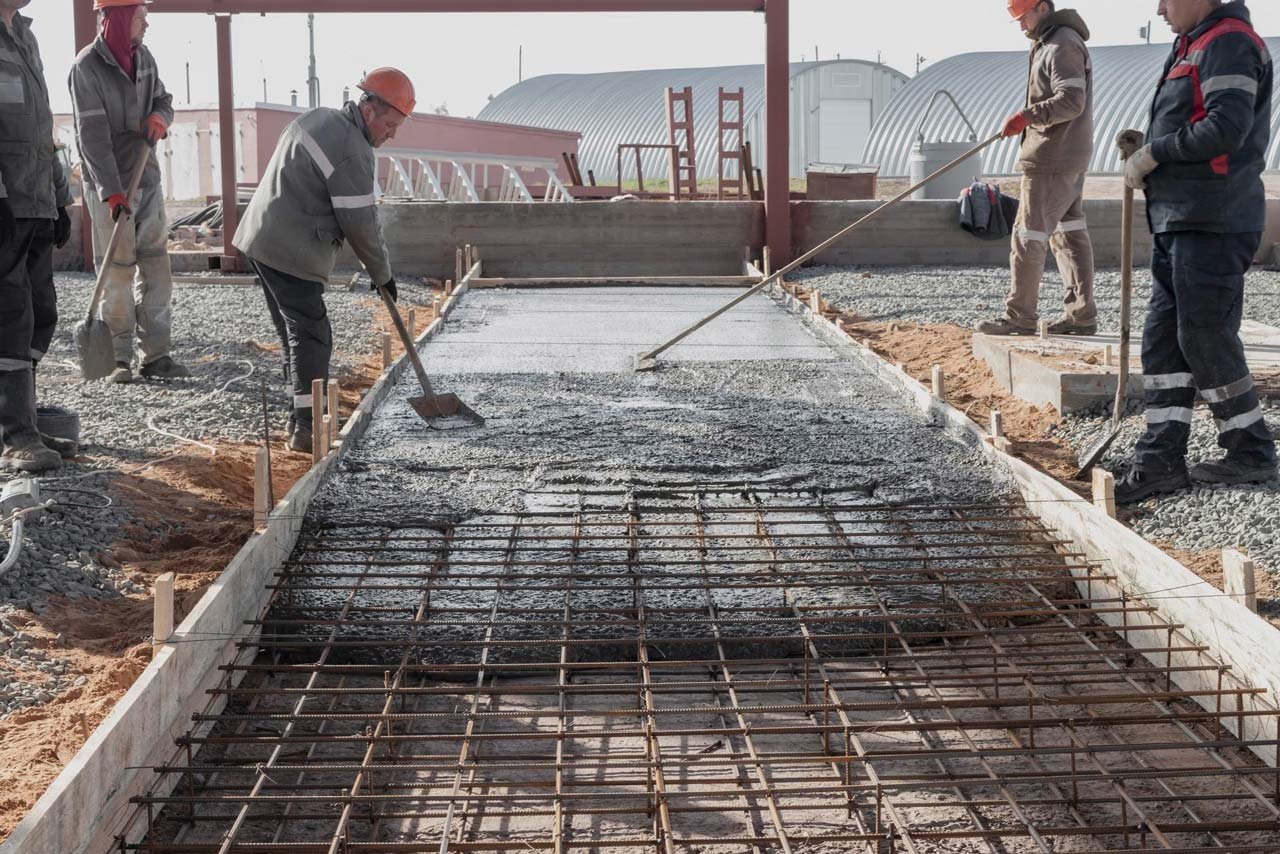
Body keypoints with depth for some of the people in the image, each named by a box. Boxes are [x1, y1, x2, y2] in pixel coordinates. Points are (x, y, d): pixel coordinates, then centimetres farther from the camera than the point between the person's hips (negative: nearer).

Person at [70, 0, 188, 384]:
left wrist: (160, 116, -5)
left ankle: (156, 355, 9)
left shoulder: (143, 57, 7)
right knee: (119, 271, -4)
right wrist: (111, 192, -25)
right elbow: (92, 135, -19)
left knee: (156, 267, 5)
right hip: (109, 185, -7)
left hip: (147, 177, 7)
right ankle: (118, 359, 5)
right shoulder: (88, 67, -14)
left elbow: (163, 98, 21)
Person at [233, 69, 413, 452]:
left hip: (262, 239, 10)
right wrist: (382, 274, -1)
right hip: (291, 252, -10)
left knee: (295, 330, 18)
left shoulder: (318, 118, 13)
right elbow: (360, 223, -15)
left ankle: (303, 414, 26)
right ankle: (307, 426, -12)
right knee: (311, 335, -8)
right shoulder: (352, 150, -18)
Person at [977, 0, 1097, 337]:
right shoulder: (1049, 44, 18)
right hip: (1070, 158, 11)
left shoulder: (1062, 46, -14)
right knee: (1070, 232, 9)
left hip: (1052, 158, -11)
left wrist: (1027, 115, -26)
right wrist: (1028, 119, 13)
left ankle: (1020, 315, -2)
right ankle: (1082, 314, 10)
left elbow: (1071, 101, -23)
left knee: (1029, 235, -6)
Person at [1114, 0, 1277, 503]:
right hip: (1179, 221, 10)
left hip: (1213, 225, -10)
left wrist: (1154, 153, -13)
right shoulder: (1194, 46, 20)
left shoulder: (1229, 43, -12)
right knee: (1163, 340, 7)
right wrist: (1148, 158, 8)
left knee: (1205, 340, -4)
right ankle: (1162, 460, 9)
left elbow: (1226, 127, -22)